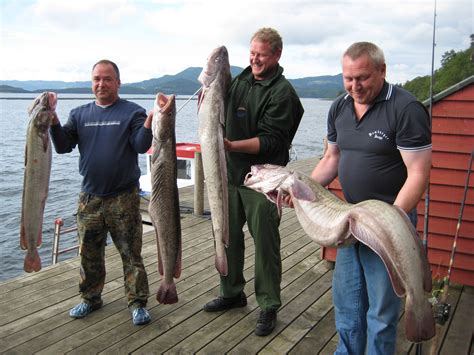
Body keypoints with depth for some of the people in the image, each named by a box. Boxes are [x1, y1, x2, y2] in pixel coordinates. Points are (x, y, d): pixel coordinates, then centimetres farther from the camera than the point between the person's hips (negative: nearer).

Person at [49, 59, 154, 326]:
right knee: (89, 253, 15)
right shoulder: (80, 114, 10)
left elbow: (141, 146, -11)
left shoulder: (132, 112, -1)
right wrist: (53, 120, -13)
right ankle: (91, 298, 33)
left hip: (124, 197, -4)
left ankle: (138, 303, 14)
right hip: (90, 197, 4)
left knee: (131, 253, 1)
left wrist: (150, 120, -29)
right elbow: (63, 146, 3)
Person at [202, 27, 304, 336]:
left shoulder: (281, 91, -9)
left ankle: (269, 307, 19)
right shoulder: (240, 81, 12)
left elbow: (270, 140, -16)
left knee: (265, 245, 3)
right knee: (228, 238, 16)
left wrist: (232, 145, -27)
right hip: (231, 174, 7)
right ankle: (232, 294, 35)